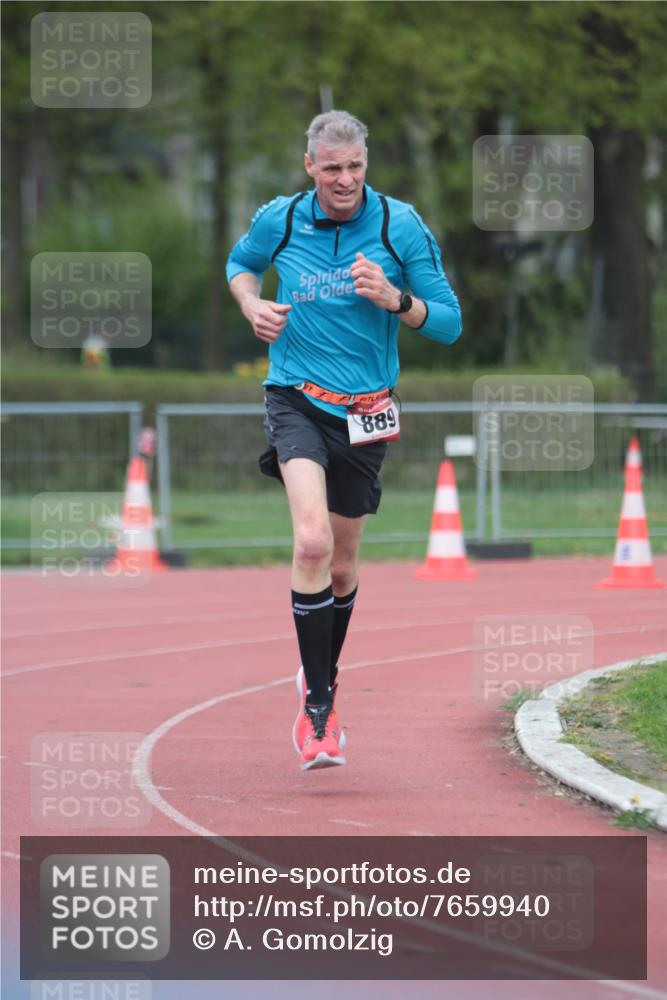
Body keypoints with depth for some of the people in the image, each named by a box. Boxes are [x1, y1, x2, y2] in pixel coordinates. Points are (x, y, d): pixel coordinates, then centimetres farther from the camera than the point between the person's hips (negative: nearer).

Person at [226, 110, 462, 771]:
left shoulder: (400, 226, -5)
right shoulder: (279, 221, -2)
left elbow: (448, 323, -2)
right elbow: (241, 263, 21)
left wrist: (394, 299, -21)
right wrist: (252, 306, 0)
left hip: (365, 412, 2)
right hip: (295, 398, -2)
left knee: (342, 566, 14)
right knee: (312, 541, -25)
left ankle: (321, 678, 41)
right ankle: (316, 704, -19)